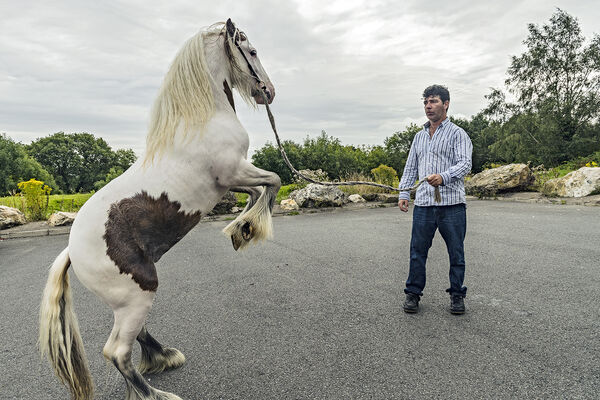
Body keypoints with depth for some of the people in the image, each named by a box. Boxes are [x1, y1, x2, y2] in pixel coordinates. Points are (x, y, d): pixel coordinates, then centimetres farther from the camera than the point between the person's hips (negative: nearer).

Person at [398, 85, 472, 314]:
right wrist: (403, 193, 10)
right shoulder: (419, 136, 19)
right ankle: (413, 293, 16)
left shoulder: (457, 134, 3)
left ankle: (457, 295, 20)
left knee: (456, 252, 5)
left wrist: (443, 177, -28)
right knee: (417, 250, 5)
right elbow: (410, 168, 21)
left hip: (452, 203, -4)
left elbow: (465, 164, -10)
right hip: (423, 203, 4)